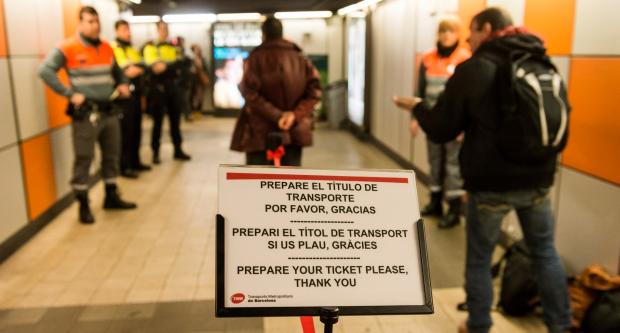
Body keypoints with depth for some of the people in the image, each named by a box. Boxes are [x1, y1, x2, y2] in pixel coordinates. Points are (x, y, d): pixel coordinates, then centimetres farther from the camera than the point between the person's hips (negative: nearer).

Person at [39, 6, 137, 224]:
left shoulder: (107, 48, 11)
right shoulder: (68, 48, -8)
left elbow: (116, 71, 26)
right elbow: (45, 71, -15)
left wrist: (123, 84, 5)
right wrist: (69, 94, -19)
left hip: (109, 110, 7)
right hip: (85, 113, -6)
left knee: (112, 154, 14)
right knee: (84, 158, -1)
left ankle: (111, 197, 28)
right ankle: (83, 205, 10)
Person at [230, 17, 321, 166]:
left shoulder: (256, 57, -3)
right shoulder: (299, 58, 8)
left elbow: (250, 93, -16)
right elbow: (315, 89, -4)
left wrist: (275, 116, -17)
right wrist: (296, 114, -12)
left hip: (261, 132, -3)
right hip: (293, 131, 3)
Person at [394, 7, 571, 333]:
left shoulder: (474, 69, -11)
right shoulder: (547, 65, 6)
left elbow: (441, 130, -9)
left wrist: (417, 106, 9)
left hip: (491, 184, -5)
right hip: (538, 180, 5)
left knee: (479, 260, 12)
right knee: (545, 252, 21)